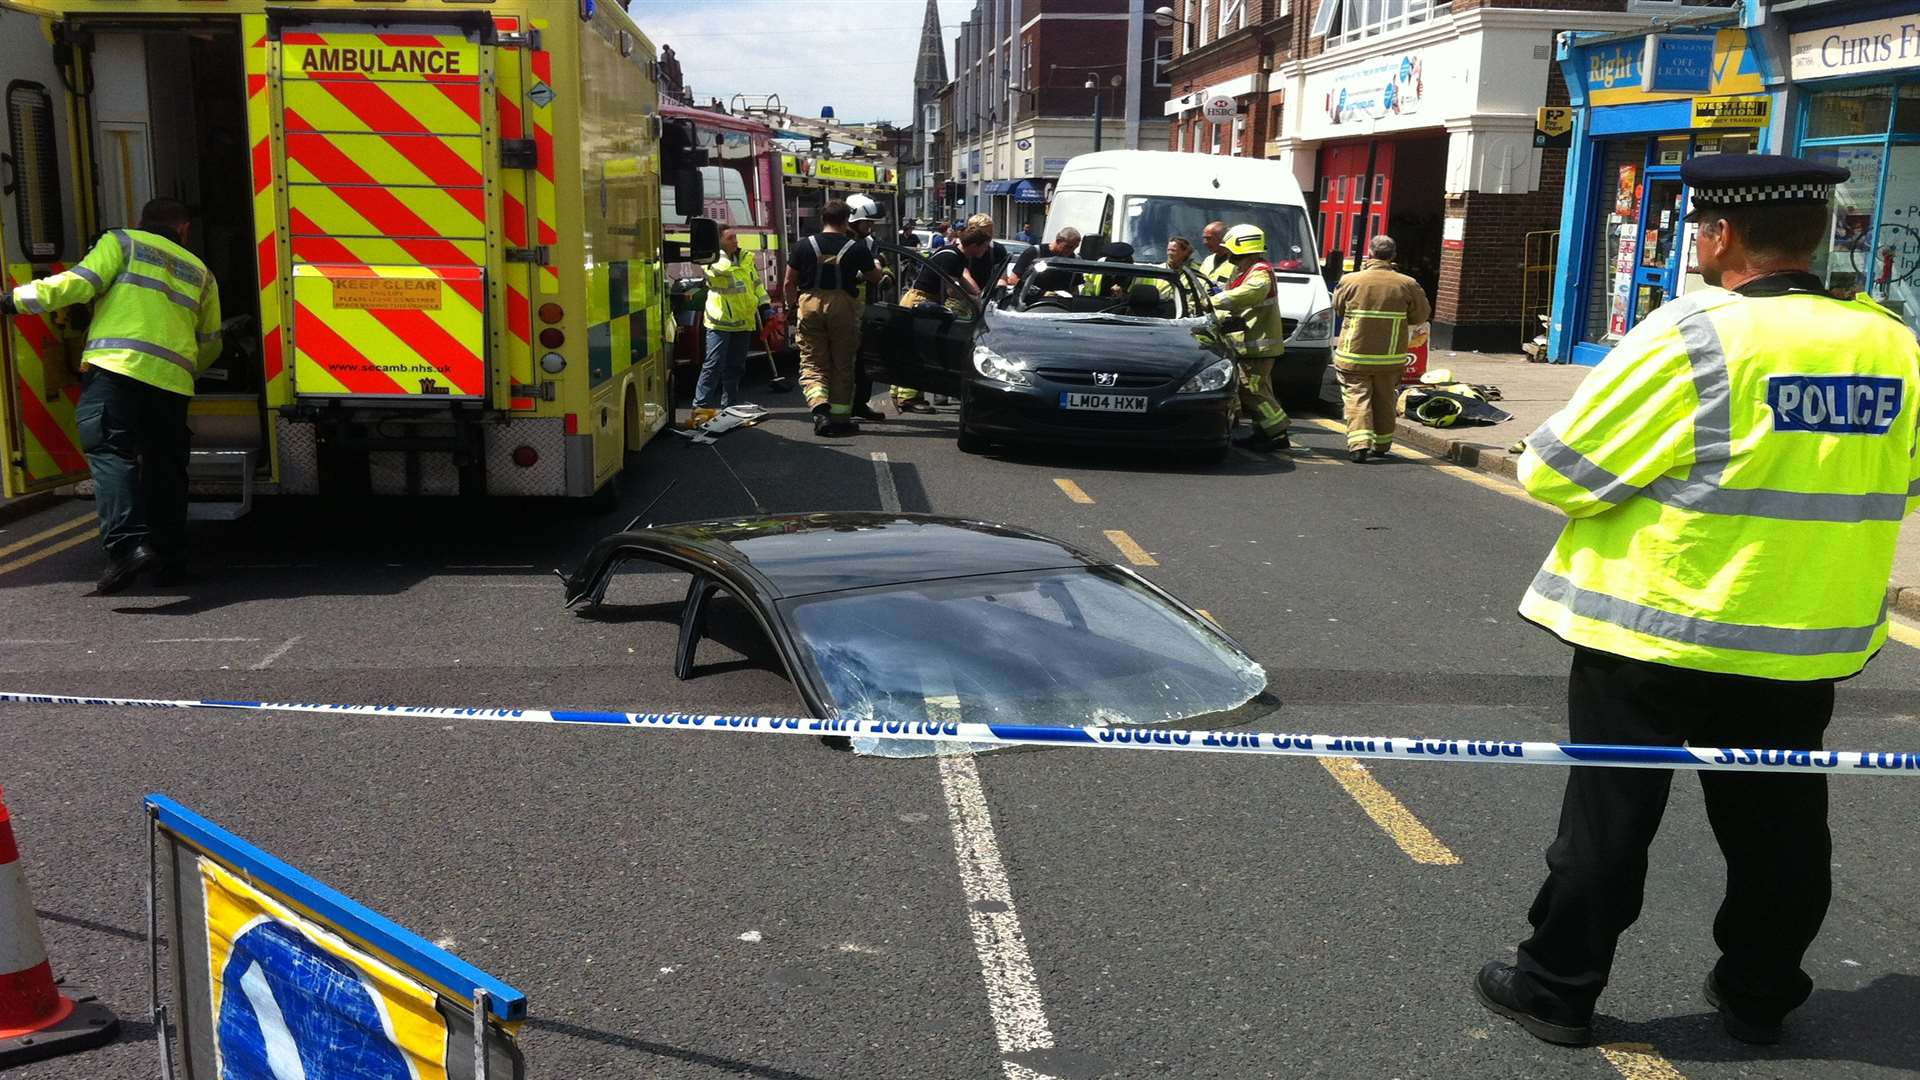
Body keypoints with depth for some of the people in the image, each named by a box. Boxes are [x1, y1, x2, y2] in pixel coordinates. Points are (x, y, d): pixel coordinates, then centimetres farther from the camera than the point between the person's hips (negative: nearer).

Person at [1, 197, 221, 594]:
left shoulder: (123, 242, 13)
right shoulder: (200, 271, 26)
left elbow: (80, 283, -2)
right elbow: (210, 343, 32)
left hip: (118, 365, -5)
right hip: (173, 379, 5)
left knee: (109, 450, -12)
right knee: (165, 466, 12)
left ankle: (127, 543, -31)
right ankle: (171, 559, 13)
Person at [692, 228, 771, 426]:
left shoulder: (747, 258, 12)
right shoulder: (711, 260, -6)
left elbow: (757, 285, 19)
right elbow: (721, 269, -30)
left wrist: (766, 309, 14)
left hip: (743, 322, 6)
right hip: (720, 322, -6)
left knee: (735, 367, 11)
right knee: (714, 365, -9)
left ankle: (730, 407, 20)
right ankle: (701, 407, -5)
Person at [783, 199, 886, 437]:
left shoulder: (803, 246, 3)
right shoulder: (856, 248, 1)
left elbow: (788, 284, 5)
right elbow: (875, 278, 15)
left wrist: (792, 307, 19)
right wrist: (877, 267, 37)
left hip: (809, 304, 1)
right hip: (842, 305, 0)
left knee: (812, 363, 5)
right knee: (842, 365, 10)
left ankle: (819, 405, -19)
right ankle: (841, 416, 14)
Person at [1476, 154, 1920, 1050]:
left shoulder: (1692, 336, -19)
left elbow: (1553, 471, -16)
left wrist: (1633, 477, 5)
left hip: (1655, 634, -5)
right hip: (1806, 641, 5)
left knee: (1609, 817, 7)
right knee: (1777, 826, 18)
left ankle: (1558, 990, 18)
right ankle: (1759, 997, 33)